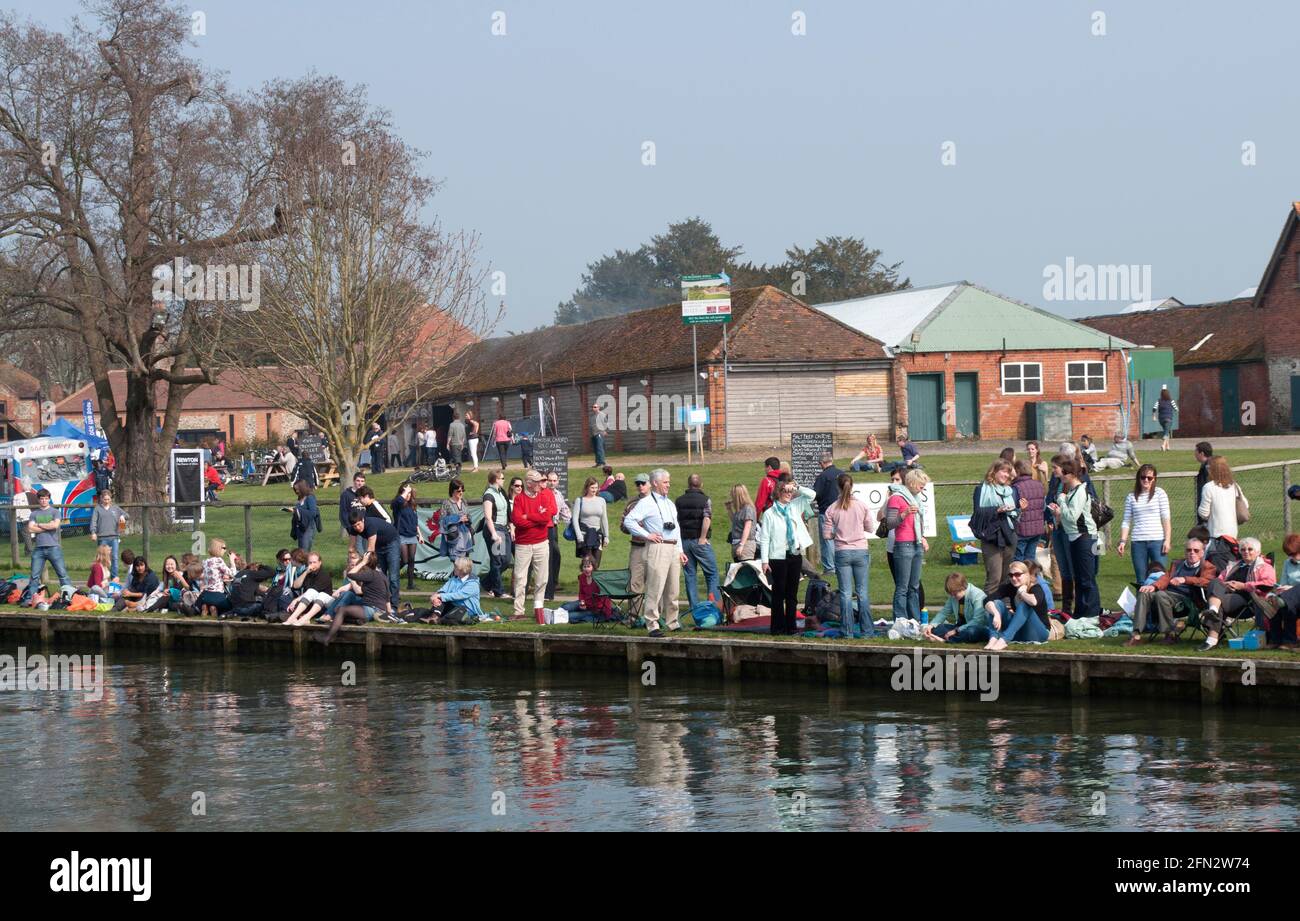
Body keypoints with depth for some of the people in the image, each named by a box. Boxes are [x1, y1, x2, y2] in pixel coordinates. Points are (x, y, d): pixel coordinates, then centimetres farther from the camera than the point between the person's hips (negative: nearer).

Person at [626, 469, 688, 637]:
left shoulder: (670, 504, 20)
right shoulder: (646, 503, -5)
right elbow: (629, 521, -13)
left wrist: (680, 551, 18)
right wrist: (647, 535, -13)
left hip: (673, 549, 8)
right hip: (657, 548, -8)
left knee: (672, 588, 11)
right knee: (655, 587, -10)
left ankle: (672, 622, 20)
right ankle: (652, 624, -9)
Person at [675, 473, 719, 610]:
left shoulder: (679, 501, 7)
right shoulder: (705, 500, -6)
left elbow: (675, 521, 9)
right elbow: (707, 519, -20)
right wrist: (703, 538, -13)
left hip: (684, 541, 4)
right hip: (700, 542, -4)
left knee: (689, 575, 8)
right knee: (712, 573, 4)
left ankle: (694, 607, 7)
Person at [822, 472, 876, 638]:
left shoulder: (832, 509, -6)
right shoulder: (863, 506, -5)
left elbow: (826, 535, -3)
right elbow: (871, 529, 3)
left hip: (841, 553, 0)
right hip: (861, 551, 1)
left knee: (846, 593, 4)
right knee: (863, 592, 6)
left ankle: (848, 630, 3)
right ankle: (866, 630, 5)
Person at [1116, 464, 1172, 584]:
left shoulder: (1160, 493, 3)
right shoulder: (1131, 497, 10)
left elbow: (1166, 518, 0)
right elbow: (1126, 521, 11)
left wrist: (1167, 540, -7)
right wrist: (1123, 541, 0)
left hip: (1157, 541, -2)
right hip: (1138, 542, 2)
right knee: (1141, 580, 5)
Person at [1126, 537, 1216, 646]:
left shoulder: (1207, 567, 12)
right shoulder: (1178, 564, 31)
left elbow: (1205, 581, -9)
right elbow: (1166, 578, 17)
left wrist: (1185, 580, -25)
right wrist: (1154, 586, -5)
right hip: (1170, 593, 6)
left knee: (1161, 595, -33)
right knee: (1144, 594, -20)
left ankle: (1171, 633, -26)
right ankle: (1136, 634, -28)